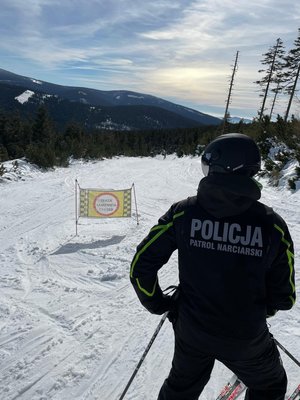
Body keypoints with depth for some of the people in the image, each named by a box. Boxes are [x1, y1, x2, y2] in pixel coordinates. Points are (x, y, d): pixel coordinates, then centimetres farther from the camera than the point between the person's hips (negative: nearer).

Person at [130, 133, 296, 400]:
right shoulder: (273, 225, -18)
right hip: (246, 339, -1)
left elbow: (141, 267, -13)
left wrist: (158, 303, 4)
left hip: (191, 330, 2)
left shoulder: (183, 213, -18)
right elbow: (284, 297, -7)